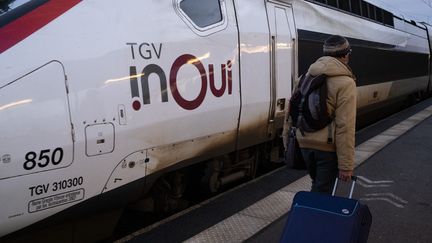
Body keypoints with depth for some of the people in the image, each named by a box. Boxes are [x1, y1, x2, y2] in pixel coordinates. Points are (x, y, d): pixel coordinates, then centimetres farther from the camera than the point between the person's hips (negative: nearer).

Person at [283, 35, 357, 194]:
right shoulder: (345, 83, -12)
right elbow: (345, 127, -17)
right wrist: (346, 165, -15)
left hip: (305, 145, 6)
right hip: (328, 148, -6)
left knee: (318, 185, 25)